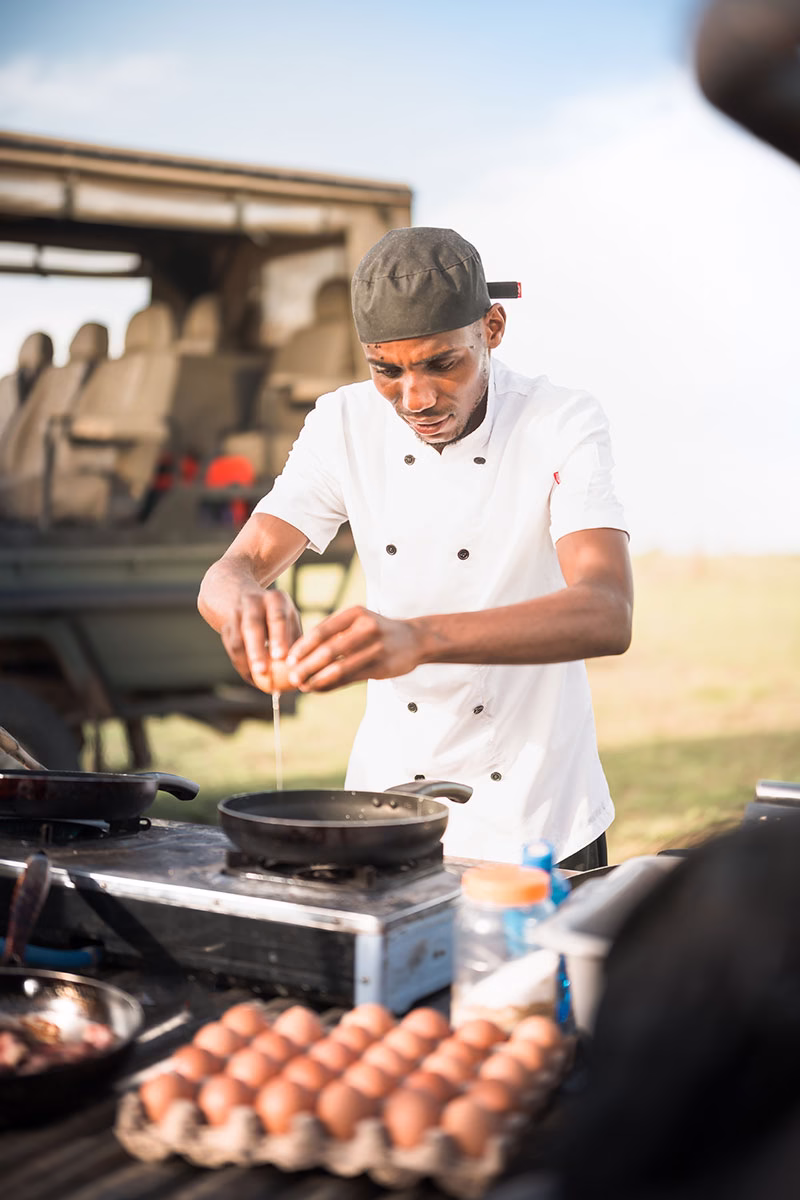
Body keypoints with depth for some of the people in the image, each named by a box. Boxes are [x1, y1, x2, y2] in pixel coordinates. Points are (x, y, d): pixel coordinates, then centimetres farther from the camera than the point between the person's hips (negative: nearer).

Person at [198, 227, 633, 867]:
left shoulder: (565, 425, -17)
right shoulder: (343, 424, -6)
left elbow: (607, 615, -32)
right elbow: (230, 572, -12)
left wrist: (419, 639, -48)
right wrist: (247, 604, -38)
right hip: (386, 797, 3)